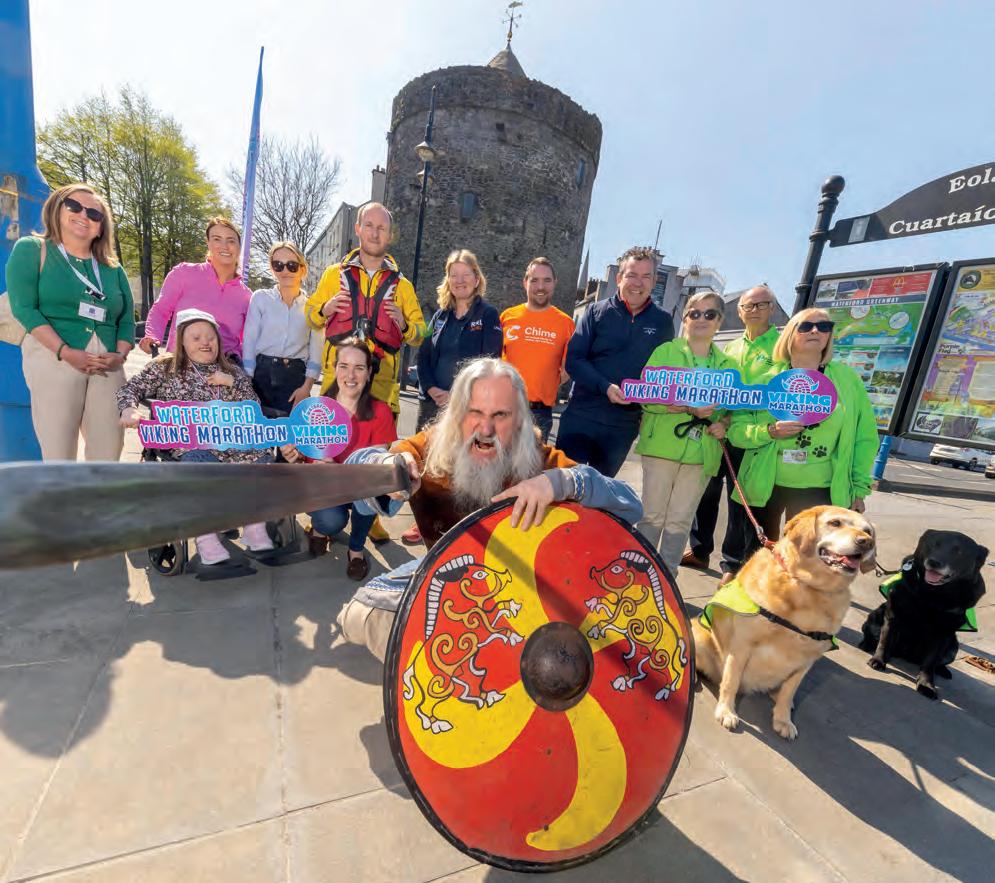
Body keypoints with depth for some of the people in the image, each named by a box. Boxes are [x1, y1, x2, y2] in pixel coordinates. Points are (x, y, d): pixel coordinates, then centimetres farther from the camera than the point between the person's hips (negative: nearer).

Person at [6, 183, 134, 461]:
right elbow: (23, 308, -2)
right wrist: (66, 352, -16)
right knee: (58, 452, -4)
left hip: (107, 365, 3)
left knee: (109, 451, 0)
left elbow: (127, 318, 14)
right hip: (53, 358, -3)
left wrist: (120, 355, -5)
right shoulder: (31, 249, 8)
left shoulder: (112, 268, 19)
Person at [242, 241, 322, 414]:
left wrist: (307, 386, -7)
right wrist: (247, 384, -5)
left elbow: (316, 351, 3)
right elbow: (249, 342, 2)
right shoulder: (260, 298, 5)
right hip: (261, 374, 0)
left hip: (296, 377, 0)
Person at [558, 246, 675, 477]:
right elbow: (574, 359, -5)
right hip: (581, 416, -2)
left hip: (624, 425, 2)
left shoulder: (663, 322, 8)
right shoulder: (597, 311, 2)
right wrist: (605, 387, -20)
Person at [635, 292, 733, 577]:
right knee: (652, 515, 4)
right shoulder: (665, 351, 2)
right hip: (662, 445, -3)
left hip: (702, 453, 3)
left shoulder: (726, 364, 13)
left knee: (680, 521, 9)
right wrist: (687, 408, -22)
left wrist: (723, 423, -3)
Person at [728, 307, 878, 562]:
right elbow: (736, 429, -5)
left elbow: (865, 437, 6)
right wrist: (769, 432, -23)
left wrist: (859, 488, 4)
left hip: (821, 490, 1)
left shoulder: (847, 378, 2)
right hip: (765, 485, 0)